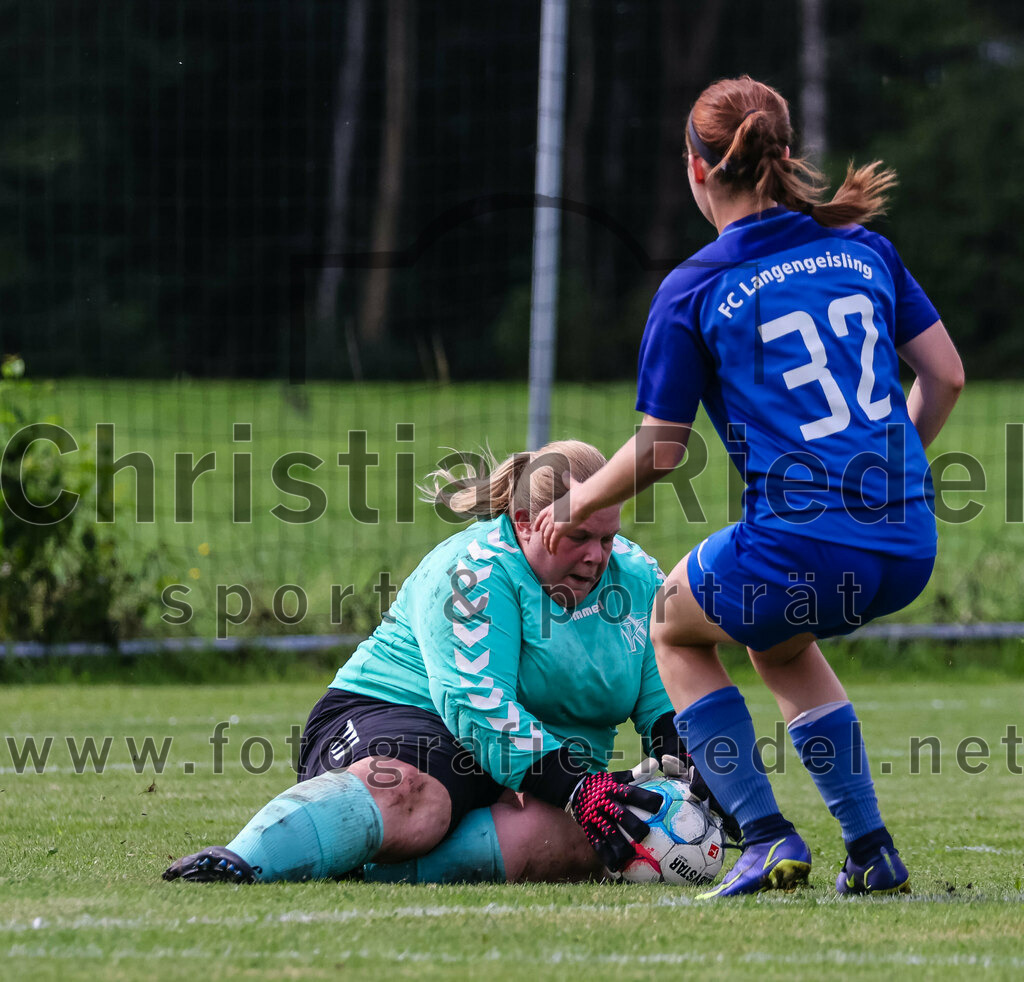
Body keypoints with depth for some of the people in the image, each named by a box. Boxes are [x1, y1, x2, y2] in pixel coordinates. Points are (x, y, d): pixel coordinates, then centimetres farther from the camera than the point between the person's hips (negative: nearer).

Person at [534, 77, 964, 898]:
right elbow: (946, 376, 12)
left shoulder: (693, 292, -3)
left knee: (677, 630, 26)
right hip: (906, 548, 5)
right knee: (780, 641, 35)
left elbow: (659, 452, 2)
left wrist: (575, 506, 19)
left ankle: (768, 838, 11)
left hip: (799, 545, -5)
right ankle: (871, 852, 25)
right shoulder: (865, 249, 10)